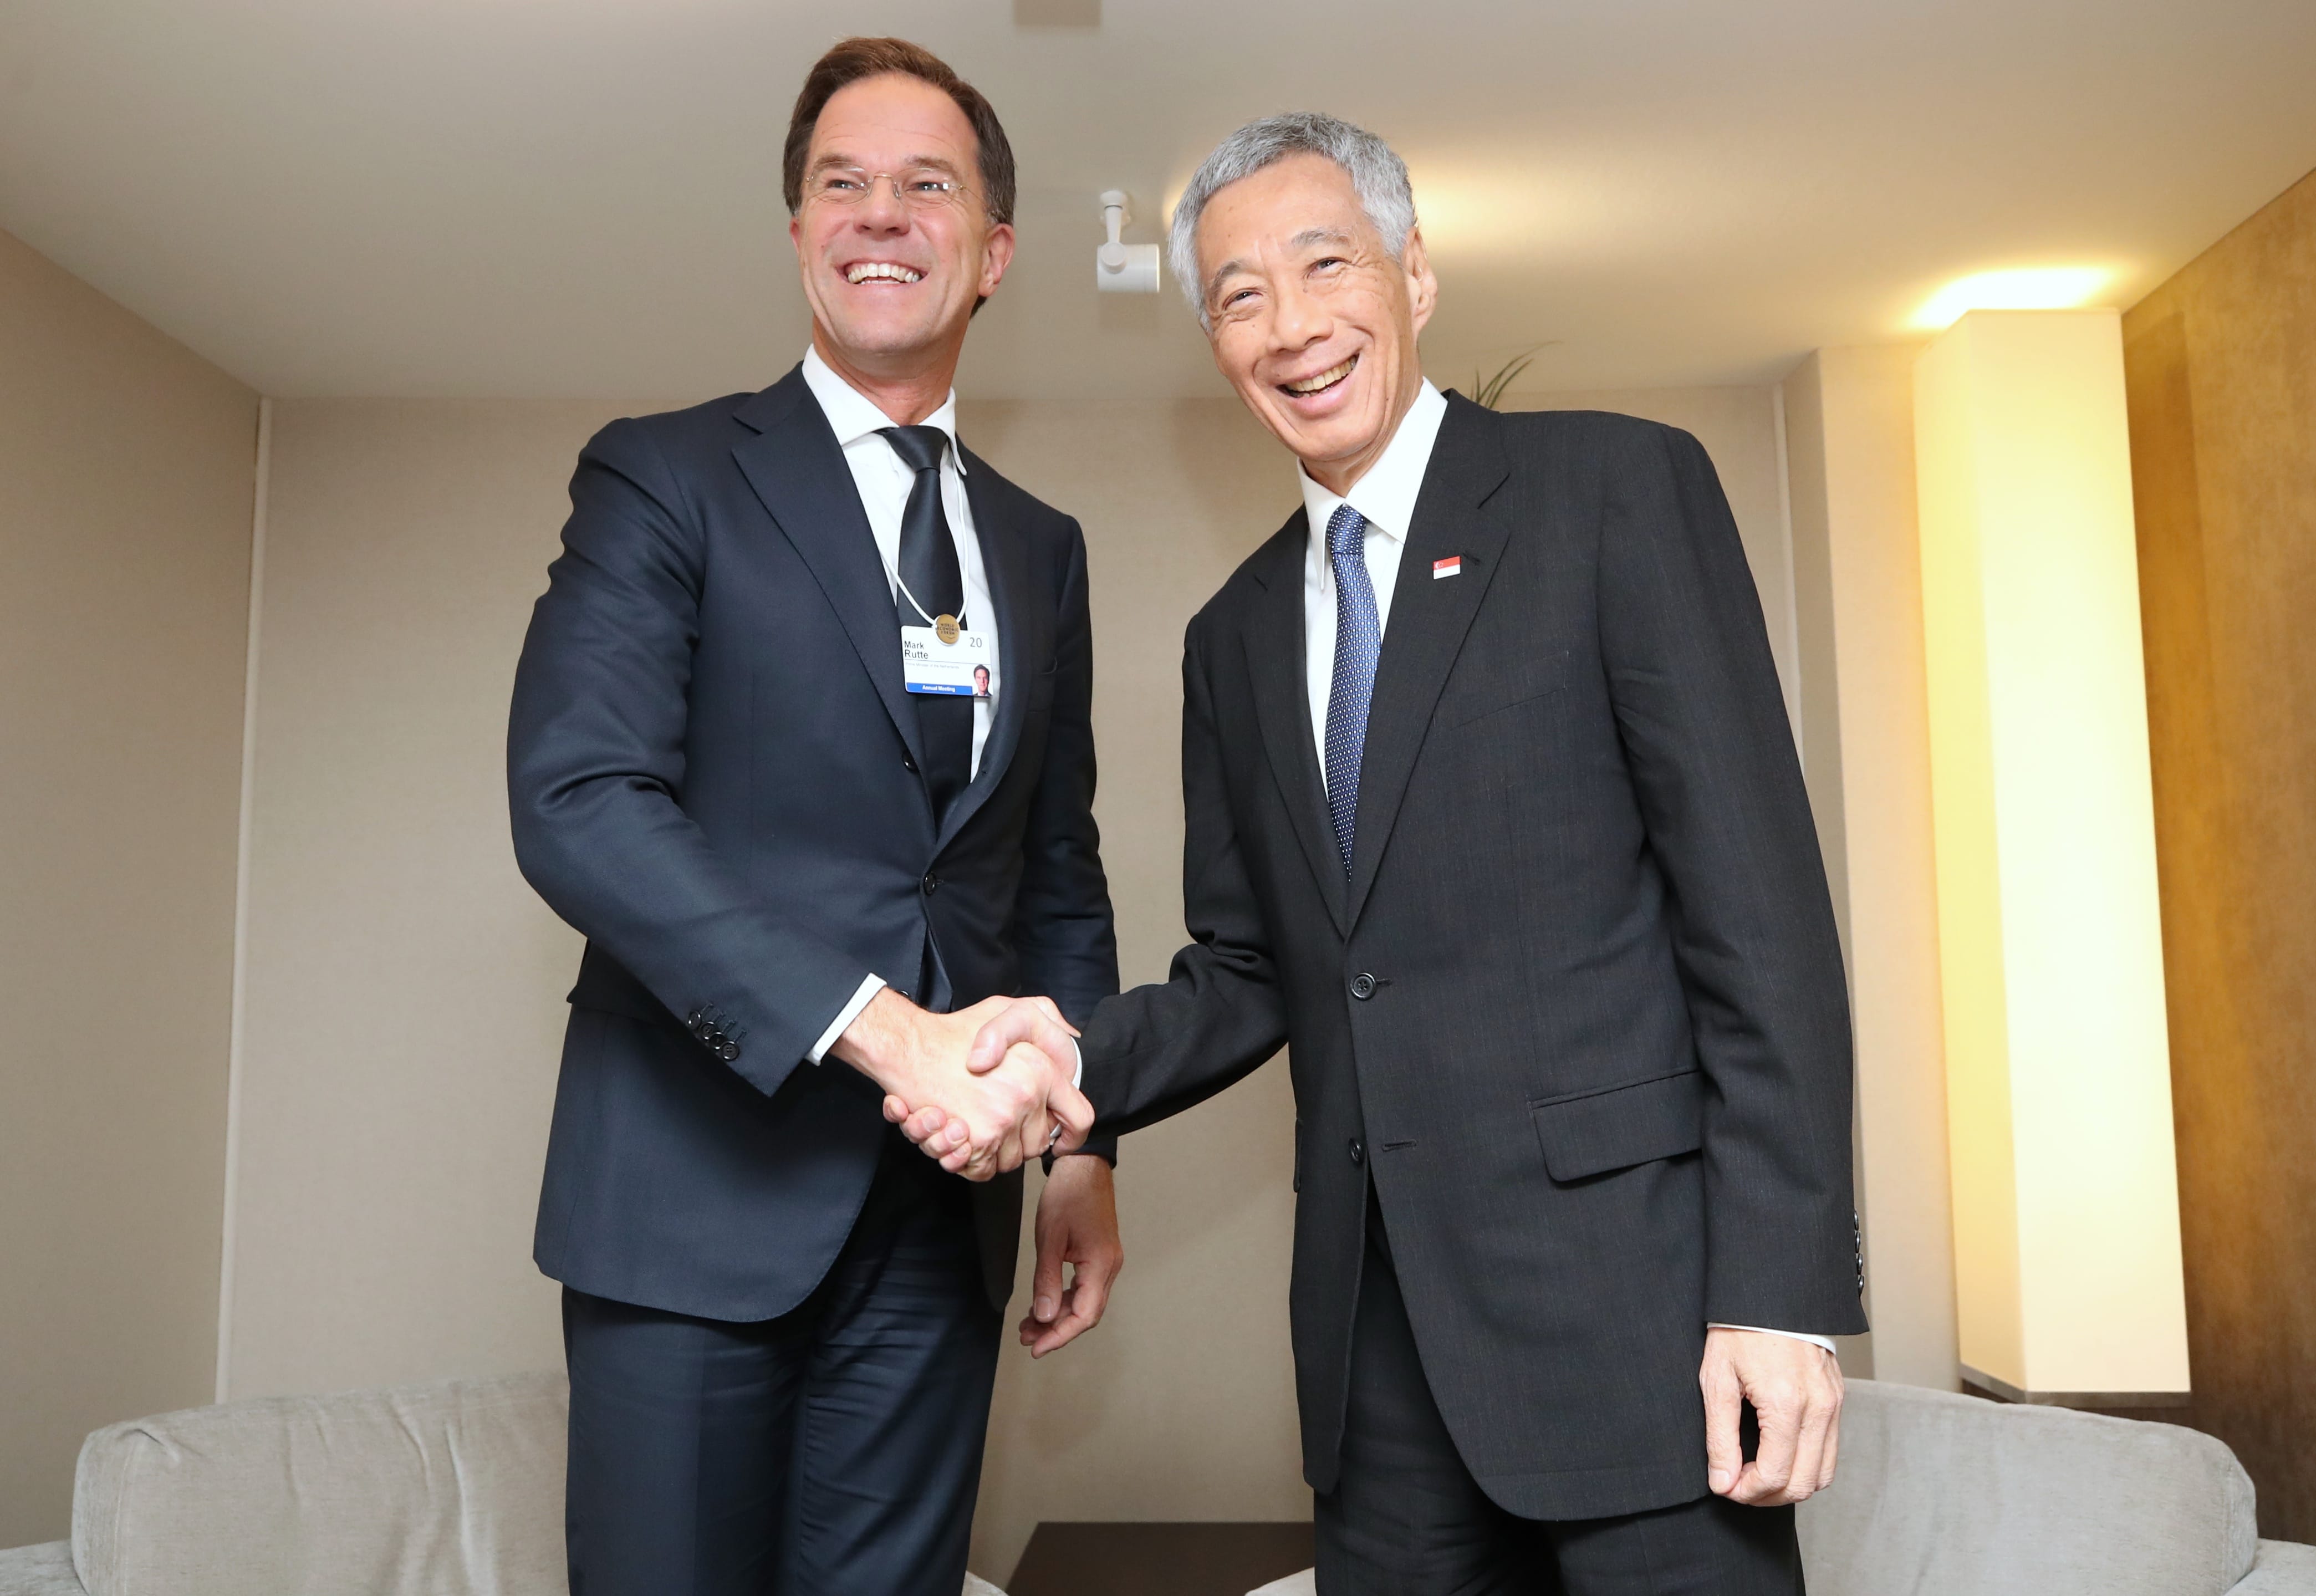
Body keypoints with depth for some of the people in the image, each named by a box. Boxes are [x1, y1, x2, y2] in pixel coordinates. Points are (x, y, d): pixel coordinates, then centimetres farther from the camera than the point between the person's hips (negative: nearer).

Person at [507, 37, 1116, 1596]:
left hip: (938, 1207, 4)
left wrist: (1083, 1142, 11)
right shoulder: (665, 477, -1)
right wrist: (886, 1030, -23)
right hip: (697, 1180, -4)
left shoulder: (1042, 547, 15)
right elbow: (575, 800, -15)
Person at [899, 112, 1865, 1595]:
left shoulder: (1621, 488, -3)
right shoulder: (1238, 635, 14)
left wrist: (1782, 1291, -14)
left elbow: (1758, 901, -9)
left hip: (1627, 1289, -4)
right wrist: (1070, 1062, -5)